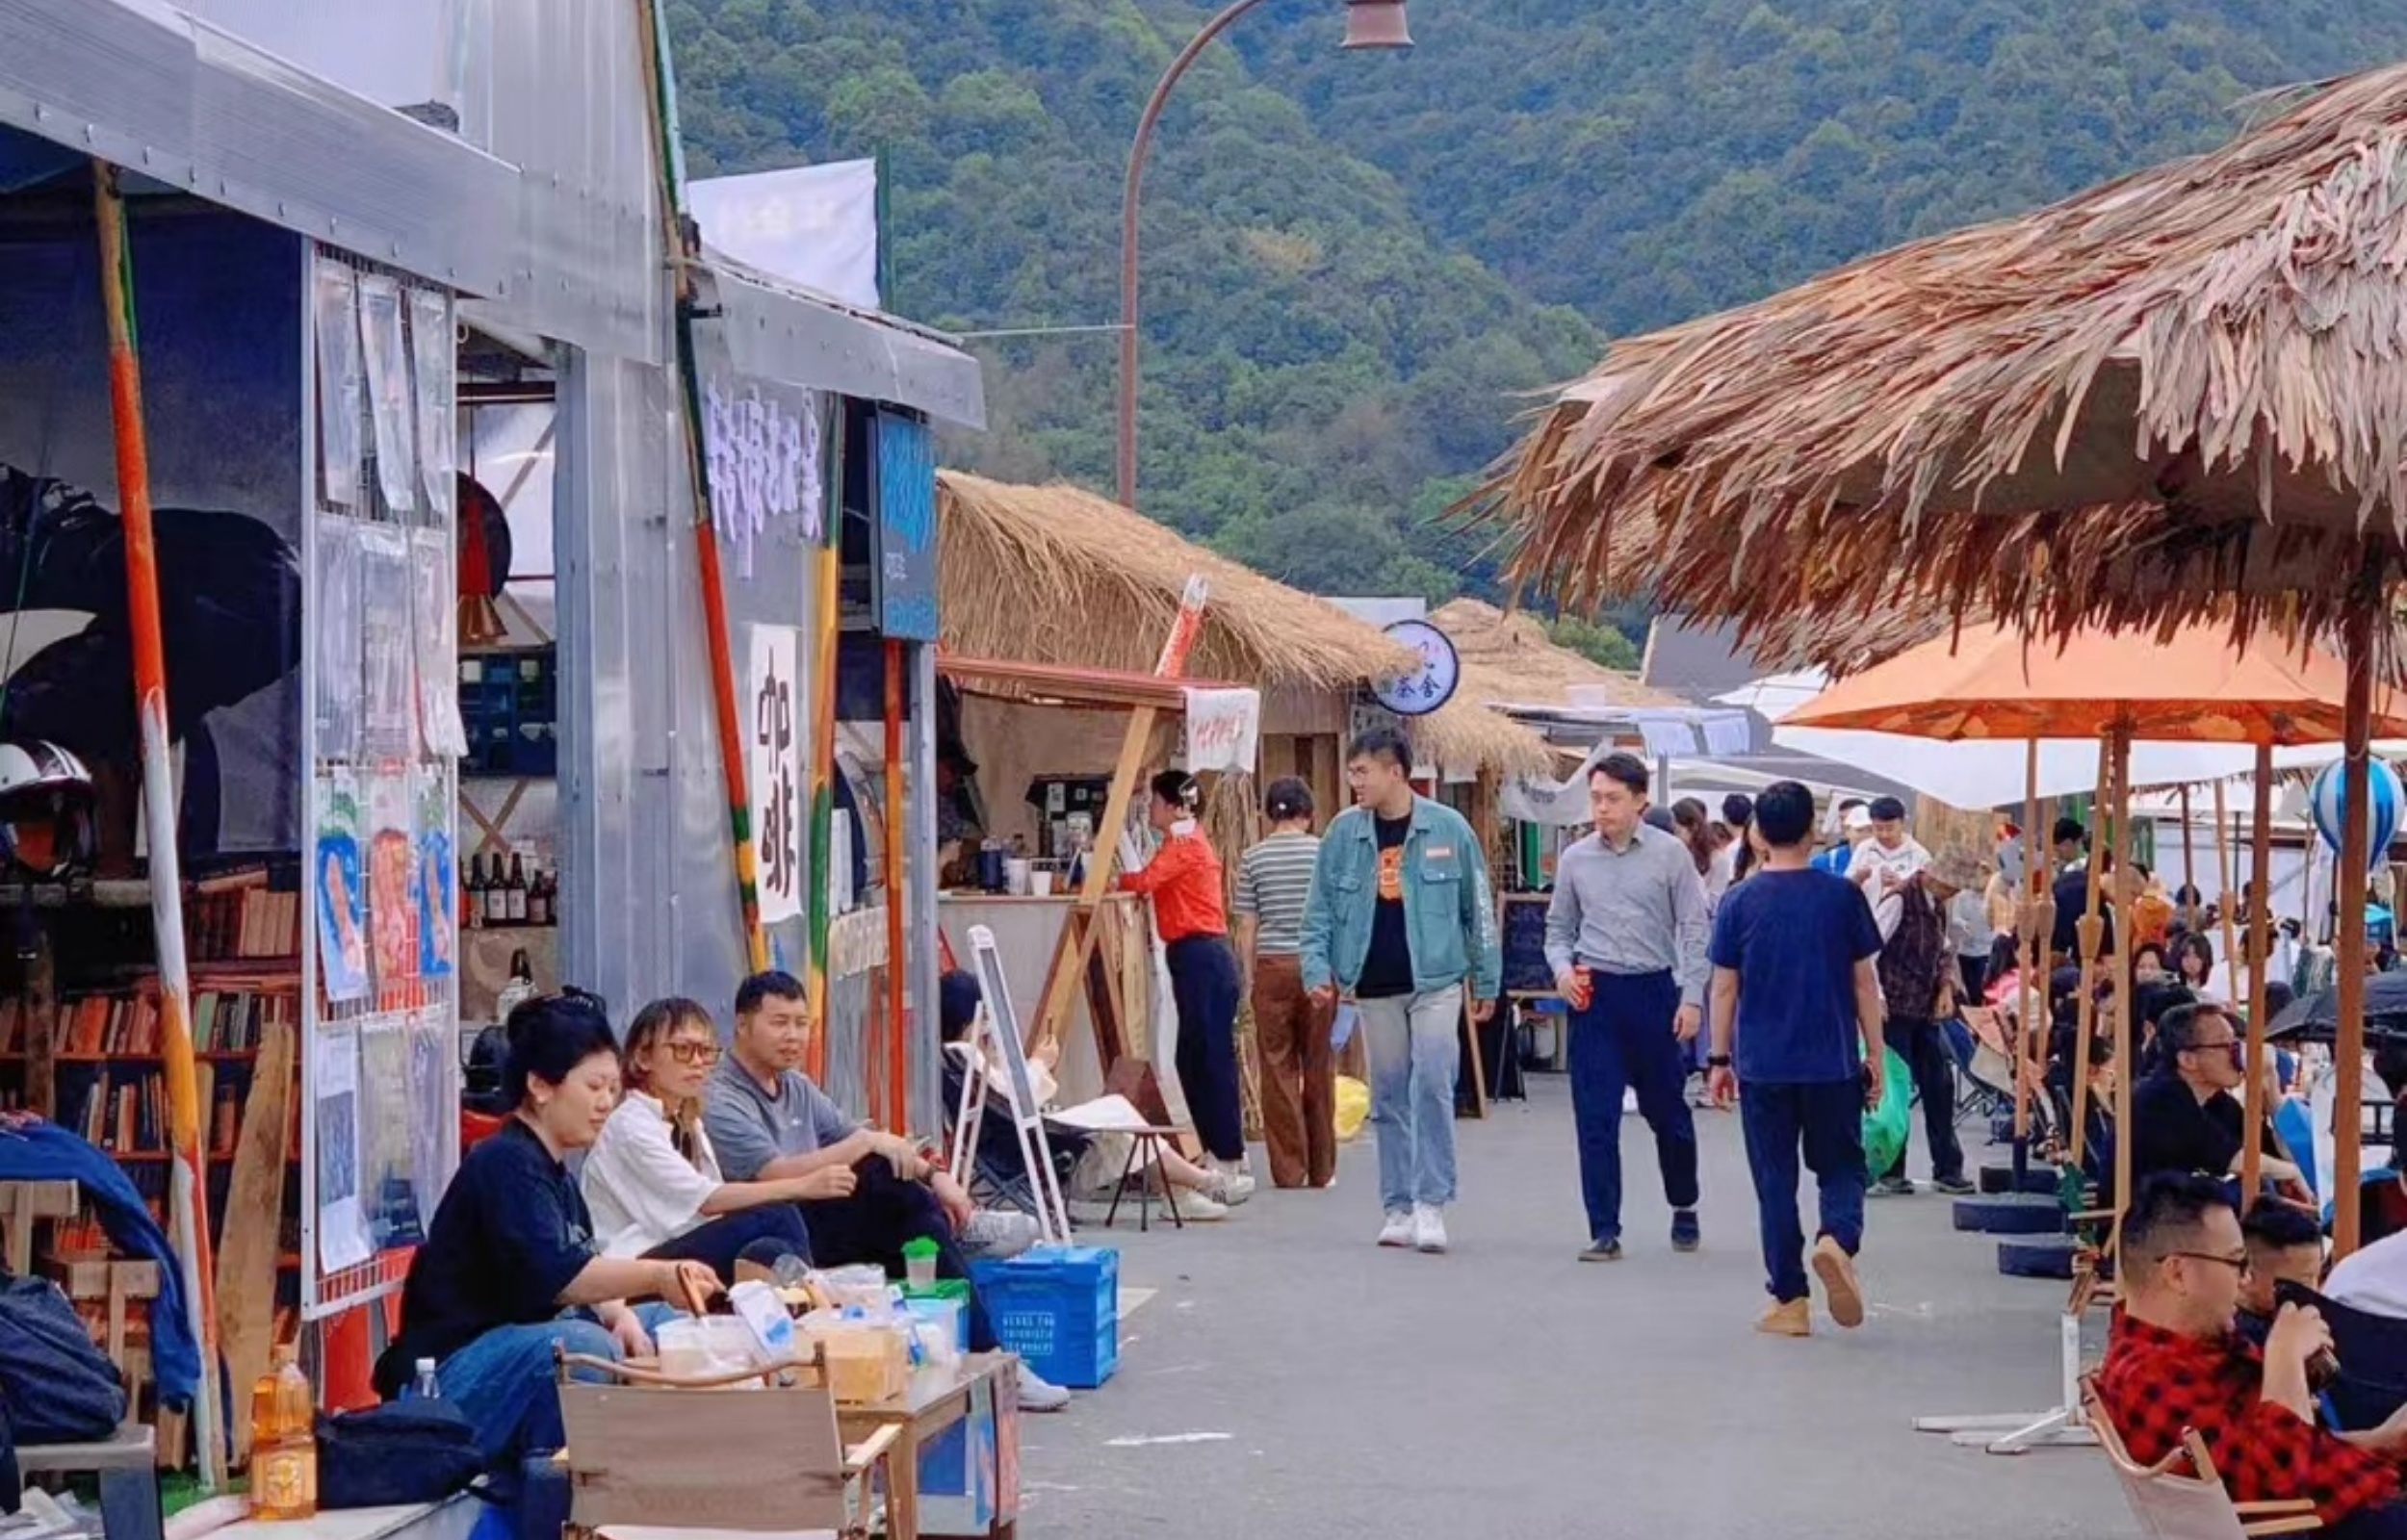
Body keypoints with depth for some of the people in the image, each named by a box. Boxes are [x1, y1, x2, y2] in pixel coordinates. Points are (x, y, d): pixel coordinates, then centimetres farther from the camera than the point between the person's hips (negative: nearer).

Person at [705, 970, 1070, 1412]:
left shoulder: (796, 1088, 18)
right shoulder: (720, 1101, -11)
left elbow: (862, 1141, 19)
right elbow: (776, 1176, -24)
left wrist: (933, 1175, 1)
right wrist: (865, 1143, -20)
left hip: (819, 1234, 9)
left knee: (921, 1210, -17)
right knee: (884, 1177, -25)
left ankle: (980, 1355, -15)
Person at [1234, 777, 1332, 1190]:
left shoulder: (1254, 858, 1)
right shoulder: (1325, 853, 0)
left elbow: (1247, 927, 1)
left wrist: (1249, 977, 8)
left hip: (1273, 967, 0)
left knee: (1278, 1068, 5)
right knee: (1319, 1069, 7)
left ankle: (1288, 1169, 4)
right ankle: (1322, 1169, 12)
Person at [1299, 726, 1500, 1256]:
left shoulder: (1448, 829, -4)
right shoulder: (1343, 832, 2)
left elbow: (1479, 908, 3)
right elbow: (1320, 909, 7)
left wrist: (1486, 980, 4)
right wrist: (1318, 967, -6)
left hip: (1436, 980, -3)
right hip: (1375, 987, 3)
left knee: (1432, 1085, -12)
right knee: (1389, 1097, 8)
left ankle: (1431, 1202, -5)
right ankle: (1397, 1207, 16)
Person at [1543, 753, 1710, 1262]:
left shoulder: (1670, 855, -2)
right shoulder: (1574, 858, 5)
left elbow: (1693, 931, -2)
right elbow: (1559, 928, 13)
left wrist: (1692, 998, -9)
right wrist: (1561, 968, -6)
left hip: (1653, 991, -2)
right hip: (1593, 995, 2)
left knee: (1667, 1110, 11)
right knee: (1595, 1119, -3)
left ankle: (1684, 1209, 33)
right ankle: (1604, 1230, 2)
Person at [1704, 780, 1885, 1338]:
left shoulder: (1740, 902, -3)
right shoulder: (1843, 896, -3)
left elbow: (1724, 987, 0)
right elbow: (1865, 982, 1)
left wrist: (1719, 1060, 9)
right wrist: (1874, 1057, 9)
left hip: (1762, 1066, 0)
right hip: (1833, 1063, 0)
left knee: (1775, 1180, 8)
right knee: (1841, 1166, 13)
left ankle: (1790, 1301, 8)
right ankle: (1838, 1238, -18)